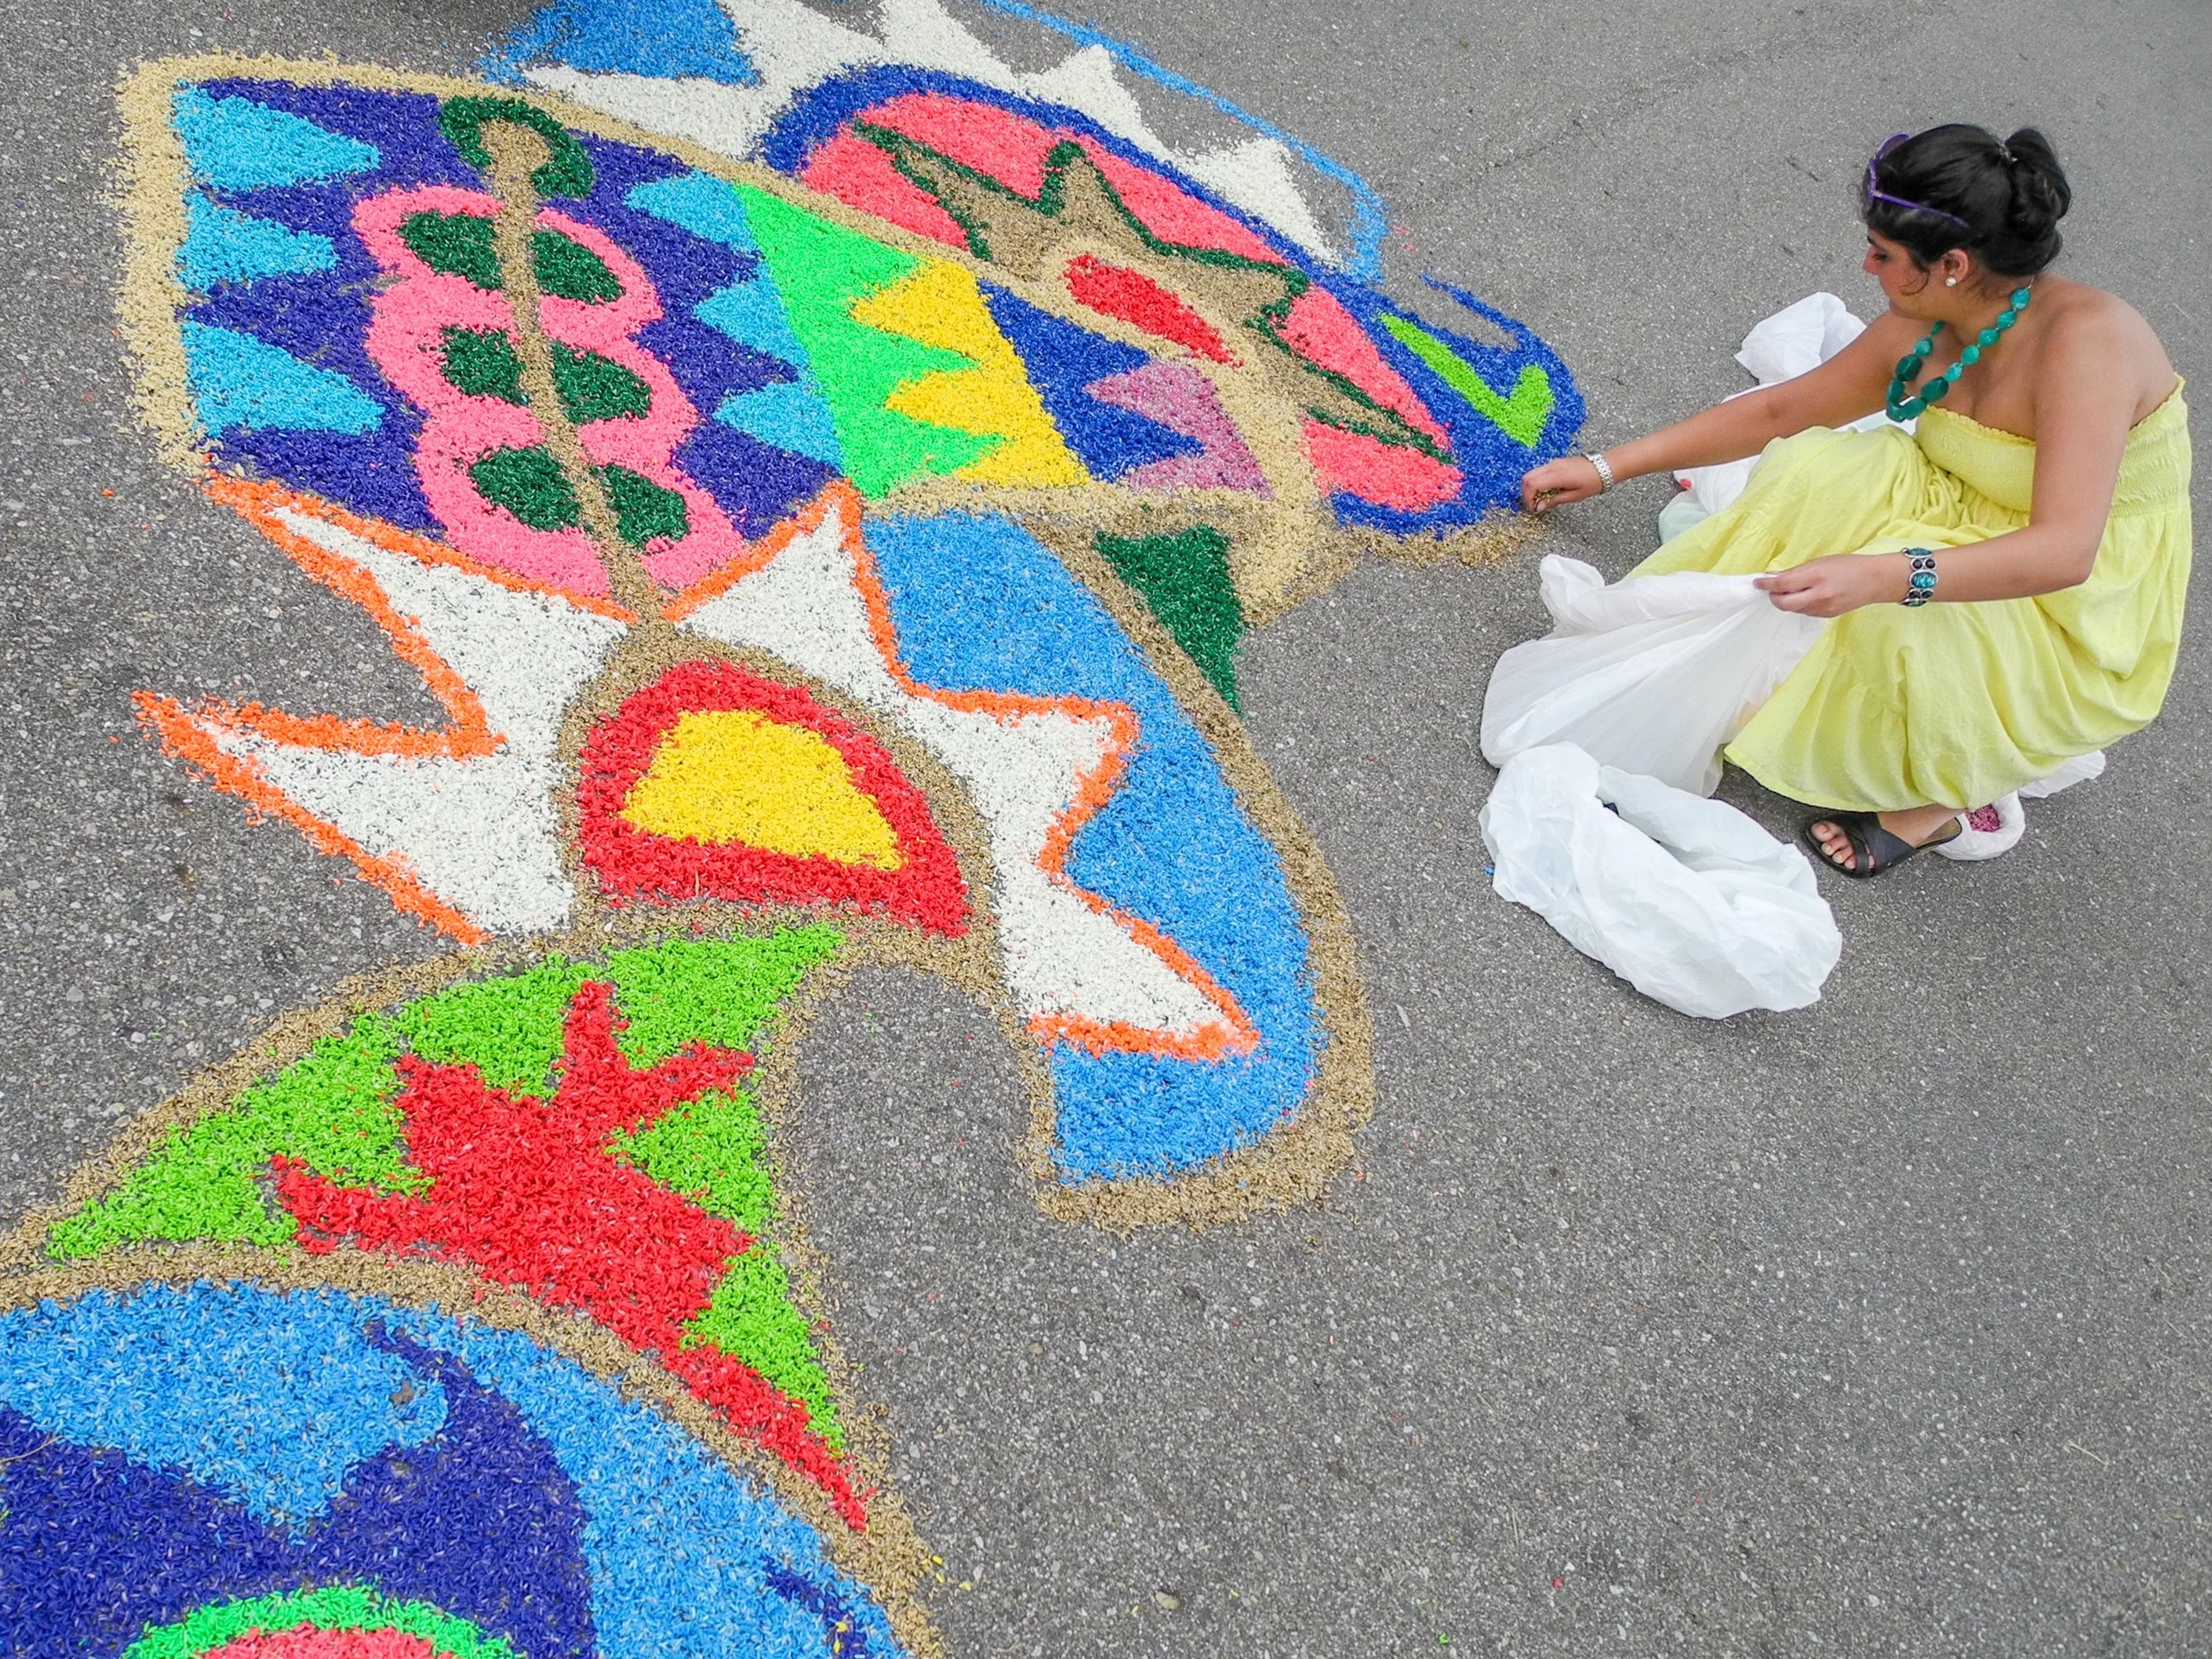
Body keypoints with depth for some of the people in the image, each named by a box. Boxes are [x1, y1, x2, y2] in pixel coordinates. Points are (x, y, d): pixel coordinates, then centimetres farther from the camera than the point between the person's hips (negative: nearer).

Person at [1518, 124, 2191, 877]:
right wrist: (1608, 468, 4)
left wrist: (1886, 576, -52)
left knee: (1898, 612, -34)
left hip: (2093, 613, -6)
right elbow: (1780, 410, 3)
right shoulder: (1923, 330, -9)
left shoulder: (2086, 338, -30)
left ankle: (1943, 795, -6)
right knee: (1817, 465, -18)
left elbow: (2066, 552, -38)